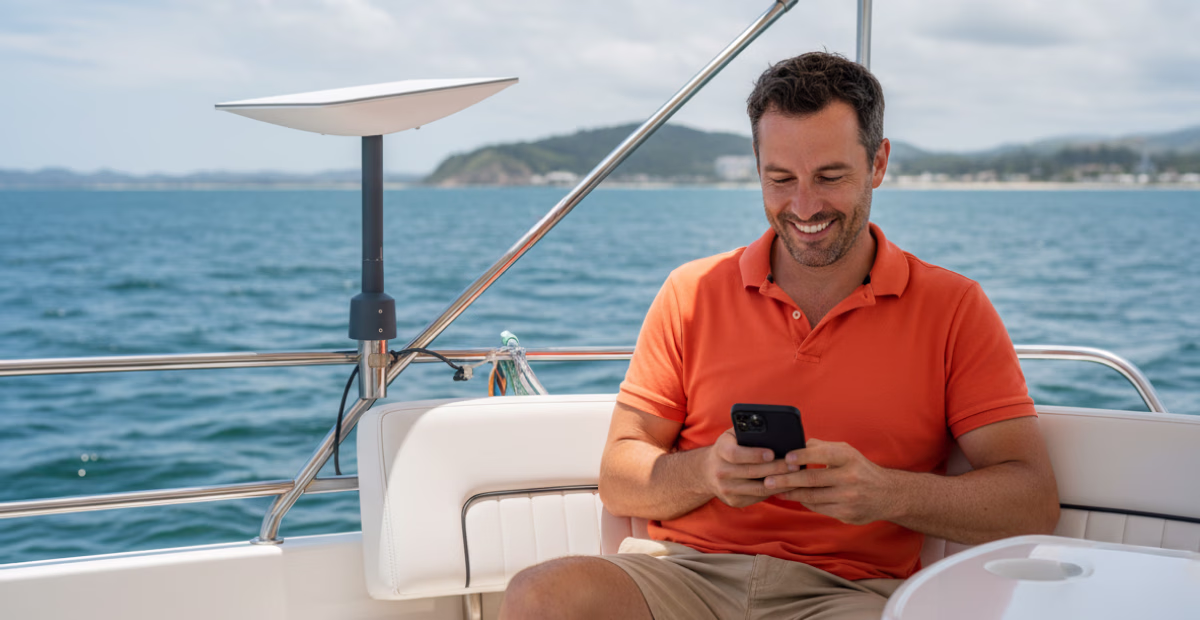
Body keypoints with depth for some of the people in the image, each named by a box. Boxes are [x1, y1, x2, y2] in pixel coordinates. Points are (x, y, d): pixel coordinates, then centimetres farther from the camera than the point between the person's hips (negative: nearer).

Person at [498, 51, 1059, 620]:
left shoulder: (952, 308, 7)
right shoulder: (693, 293, 13)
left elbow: (1033, 506, -1)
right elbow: (618, 481, 10)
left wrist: (886, 493, -18)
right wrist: (704, 472, -13)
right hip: (686, 569, 3)